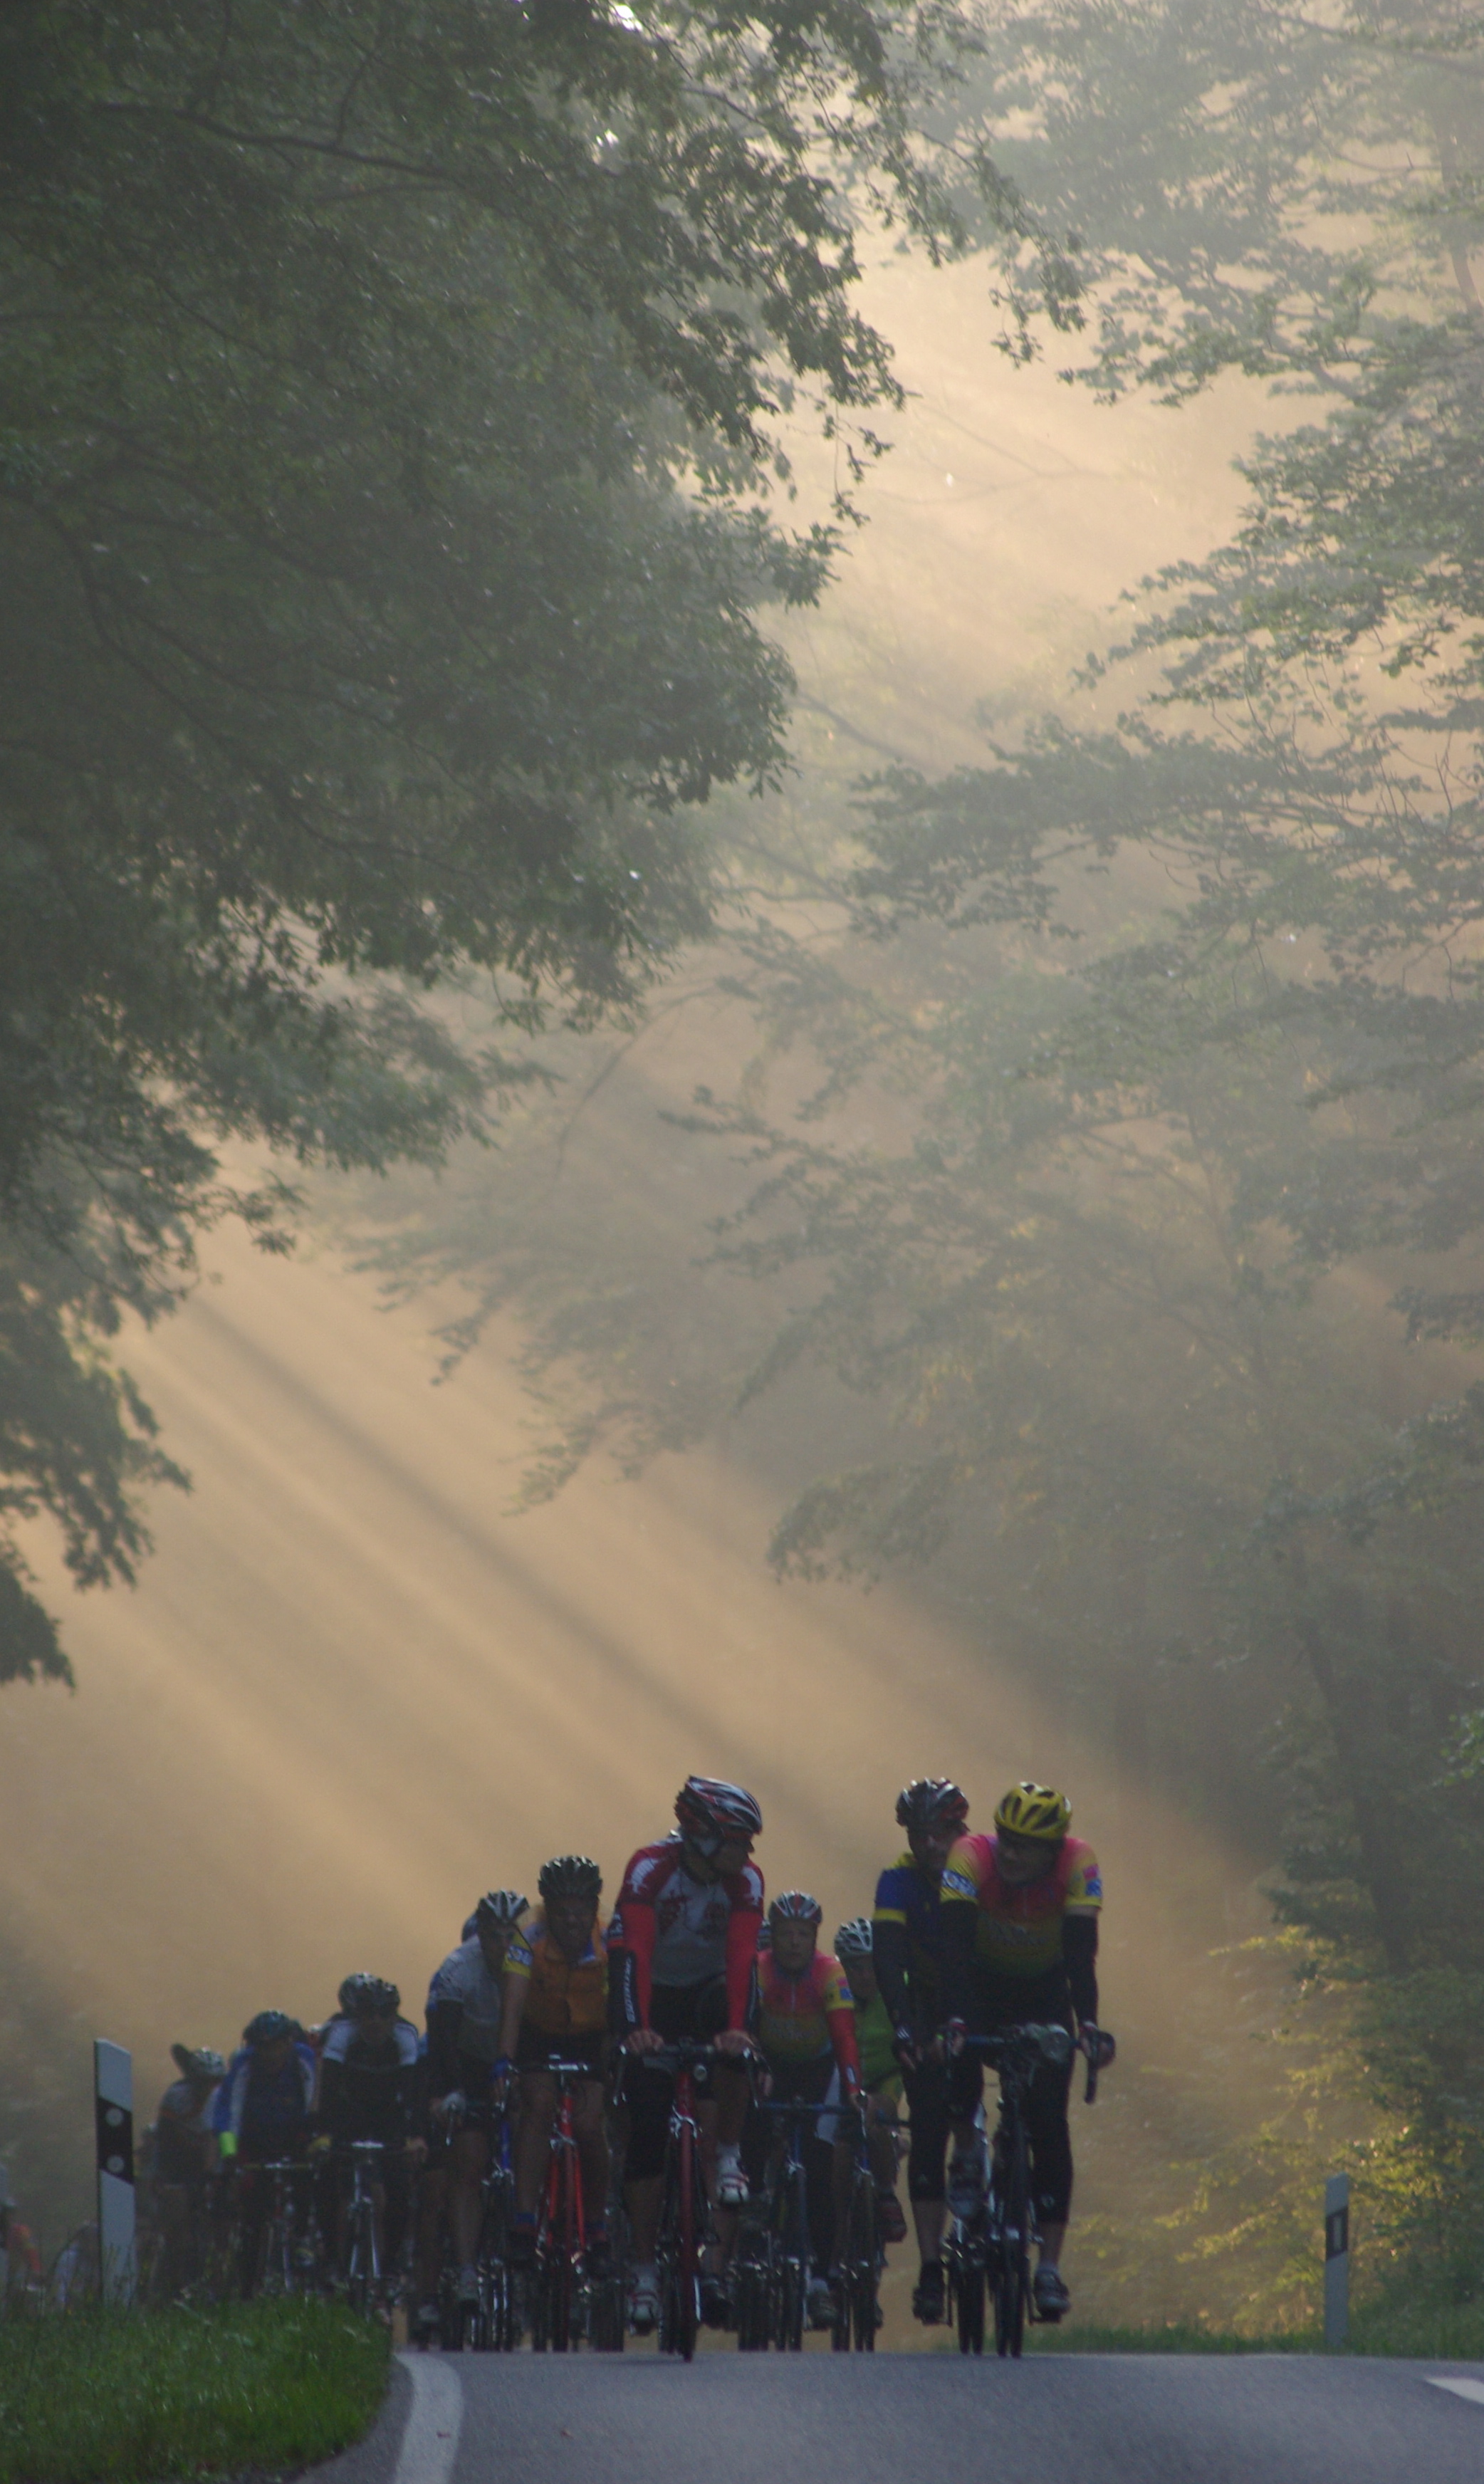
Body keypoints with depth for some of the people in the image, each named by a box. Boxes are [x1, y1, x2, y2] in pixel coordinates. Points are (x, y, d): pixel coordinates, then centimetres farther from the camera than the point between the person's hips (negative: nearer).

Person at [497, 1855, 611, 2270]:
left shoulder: (609, 1943, -27)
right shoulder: (530, 1938, -27)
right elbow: (514, 2006, -33)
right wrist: (504, 2064, -46)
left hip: (592, 2037, 0)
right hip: (540, 2034, 0)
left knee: (588, 2123, -17)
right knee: (539, 2102, -26)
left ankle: (598, 2231, 4)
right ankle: (524, 2224, -28)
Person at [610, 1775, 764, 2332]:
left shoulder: (745, 1880, -18)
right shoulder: (650, 1868, -26)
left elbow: (741, 1957, -27)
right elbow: (633, 1952, -34)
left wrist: (736, 2027, -42)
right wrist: (635, 2029, -45)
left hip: (710, 1989, 2)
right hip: (656, 1995, -2)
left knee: (731, 2054, -35)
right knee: (646, 2135, -9)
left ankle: (728, 2160, -13)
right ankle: (644, 2271, -4)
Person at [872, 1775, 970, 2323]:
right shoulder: (900, 1880, -17)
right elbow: (887, 1958, -26)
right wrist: (905, 2027, -41)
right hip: (931, 2007, 0)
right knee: (929, 2133, -10)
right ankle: (931, 2265, -8)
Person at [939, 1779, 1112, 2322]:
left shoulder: (1078, 1865, -28)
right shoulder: (972, 1858, -30)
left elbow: (1081, 1955, -33)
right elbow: (955, 1946, -38)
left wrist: (1088, 2024, -47)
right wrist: (954, 2019, -51)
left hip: (1045, 1991, 0)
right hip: (983, 1981, 0)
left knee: (1049, 2124, -12)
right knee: (961, 2051, -33)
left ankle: (1050, 2266, -10)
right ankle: (966, 2157, -7)